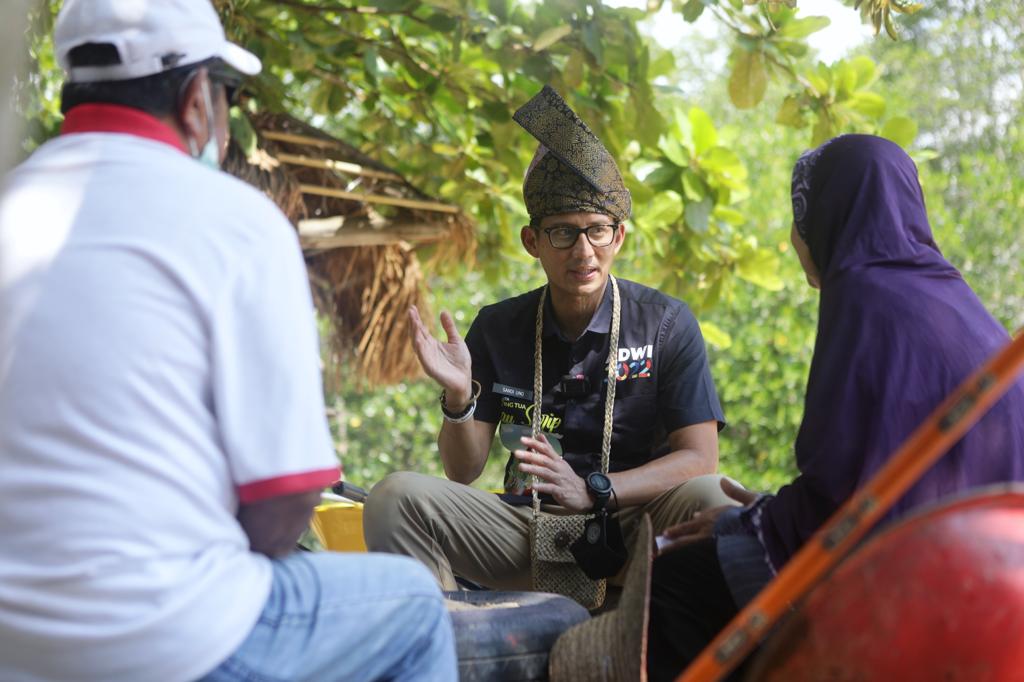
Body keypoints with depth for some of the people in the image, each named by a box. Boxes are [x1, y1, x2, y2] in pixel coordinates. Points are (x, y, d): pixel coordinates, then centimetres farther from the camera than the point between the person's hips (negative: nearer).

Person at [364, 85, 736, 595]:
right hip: (526, 530, 2)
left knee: (707, 498, -33)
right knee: (395, 496, -19)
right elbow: (463, 472, 6)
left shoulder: (667, 323, 0)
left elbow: (699, 458, -7)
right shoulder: (497, 328, 7)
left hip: (630, 527, -2)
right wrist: (459, 397, -16)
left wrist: (592, 491, -21)